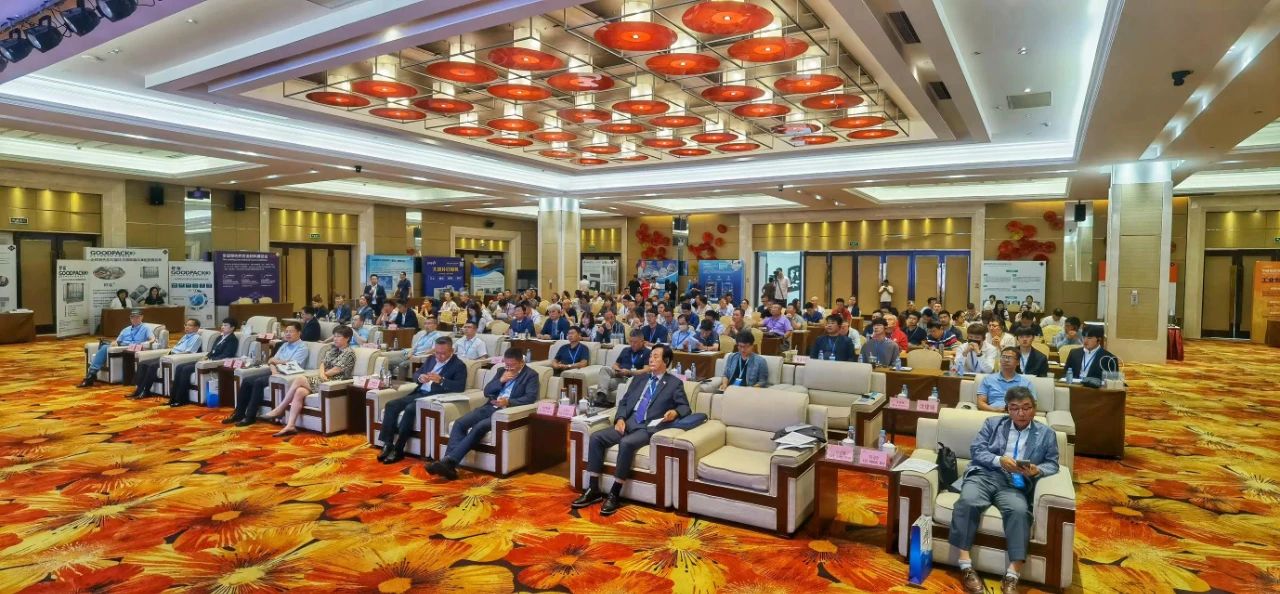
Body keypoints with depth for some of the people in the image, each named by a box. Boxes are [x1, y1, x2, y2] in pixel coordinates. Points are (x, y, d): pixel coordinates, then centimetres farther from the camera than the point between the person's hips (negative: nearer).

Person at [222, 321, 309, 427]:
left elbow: (292, 365, -18)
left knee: (258, 382, -26)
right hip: (275, 374, 8)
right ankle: (239, 413, 1)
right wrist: (274, 370, -11)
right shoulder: (285, 345, 19)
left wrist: (276, 361, -3)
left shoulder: (302, 348, -6)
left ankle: (250, 417, -19)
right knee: (246, 381, -5)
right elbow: (271, 361, 11)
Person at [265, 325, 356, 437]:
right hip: (322, 380, 7)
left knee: (299, 379, -22)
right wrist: (321, 373, -8)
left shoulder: (349, 353, -4)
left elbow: (336, 370, -10)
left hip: (334, 383, -7)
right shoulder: (332, 348, 20)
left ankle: (279, 410, -9)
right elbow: (322, 363, 13)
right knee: (299, 391, -22)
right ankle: (290, 426, -25)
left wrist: (322, 375, -2)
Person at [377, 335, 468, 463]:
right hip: (419, 393, 8)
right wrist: (420, 377, -7)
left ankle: (398, 450, -20)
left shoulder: (459, 365, -4)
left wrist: (440, 380, -28)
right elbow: (415, 374, 18)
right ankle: (388, 445, -9)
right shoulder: (431, 359, 18)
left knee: (409, 409, -30)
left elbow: (460, 386, -16)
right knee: (390, 405, -11)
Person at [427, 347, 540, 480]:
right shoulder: (502, 371, 19)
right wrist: (500, 380, -4)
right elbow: (486, 392, 14)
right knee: (459, 423, -18)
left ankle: (449, 461, -32)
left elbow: (531, 398, -13)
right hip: (490, 407, 6)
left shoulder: (531, 375, 1)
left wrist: (508, 402, -28)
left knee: (479, 427, -31)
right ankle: (449, 463, -27)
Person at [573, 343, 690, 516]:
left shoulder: (675, 383, 8)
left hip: (649, 427, -5)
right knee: (596, 437, -18)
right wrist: (620, 419, -1)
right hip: (628, 423, 5)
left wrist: (675, 412, -21)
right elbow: (624, 402, 19)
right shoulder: (639, 380, 23)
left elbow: (685, 408, 2)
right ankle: (593, 490, -13)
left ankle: (614, 495, -25)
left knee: (626, 443, -35)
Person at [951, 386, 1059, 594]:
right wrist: (999, 460, -12)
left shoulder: (1046, 434, 20)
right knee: (968, 501, -32)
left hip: (1015, 484, 0)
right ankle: (966, 565, -29)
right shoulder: (992, 423, 19)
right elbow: (976, 450, 7)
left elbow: (1052, 464, 12)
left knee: (1019, 510, -34)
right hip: (984, 475, 0)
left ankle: (1012, 575, -32)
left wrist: (1037, 470, -12)